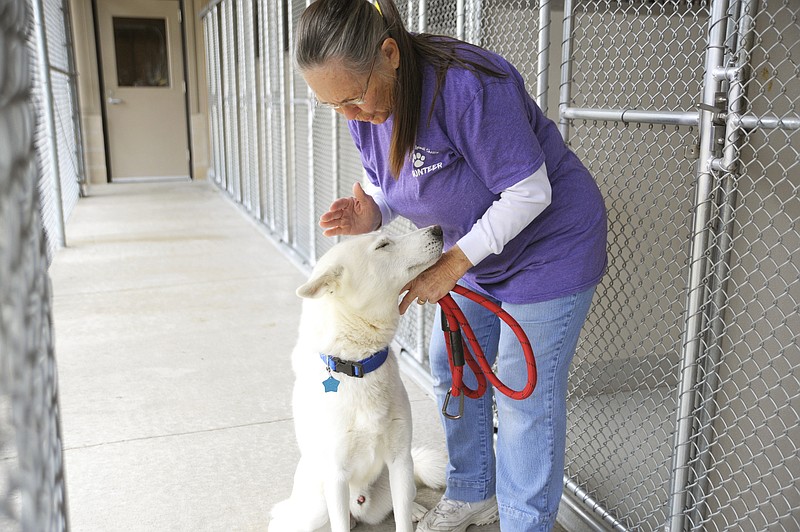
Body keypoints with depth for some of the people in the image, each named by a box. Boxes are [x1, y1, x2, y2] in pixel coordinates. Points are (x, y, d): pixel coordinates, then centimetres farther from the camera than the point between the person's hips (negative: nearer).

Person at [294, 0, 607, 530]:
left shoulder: (466, 84, -33)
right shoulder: (366, 108, -8)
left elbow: (528, 193, -28)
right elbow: (391, 189, 5)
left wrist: (451, 265, -26)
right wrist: (370, 215, -19)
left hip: (548, 247, -8)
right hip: (476, 252, 8)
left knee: (524, 397, -1)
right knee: (453, 368, 15)